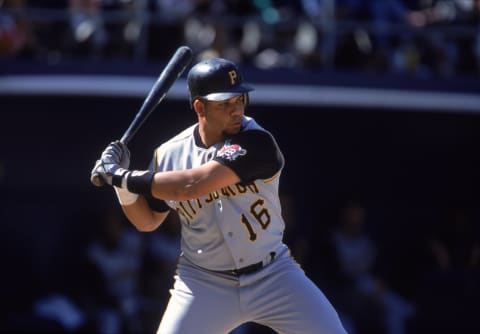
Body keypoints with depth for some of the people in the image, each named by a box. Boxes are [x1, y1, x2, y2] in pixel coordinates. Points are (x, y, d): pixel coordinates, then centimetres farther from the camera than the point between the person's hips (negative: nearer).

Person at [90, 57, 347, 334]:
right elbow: (147, 221, 10)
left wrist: (122, 176, -23)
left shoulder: (255, 143, -19)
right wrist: (123, 185, -9)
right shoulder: (171, 154, -5)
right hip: (204, 284, 2)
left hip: (271, 276, -1)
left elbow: (193, 185, -30)